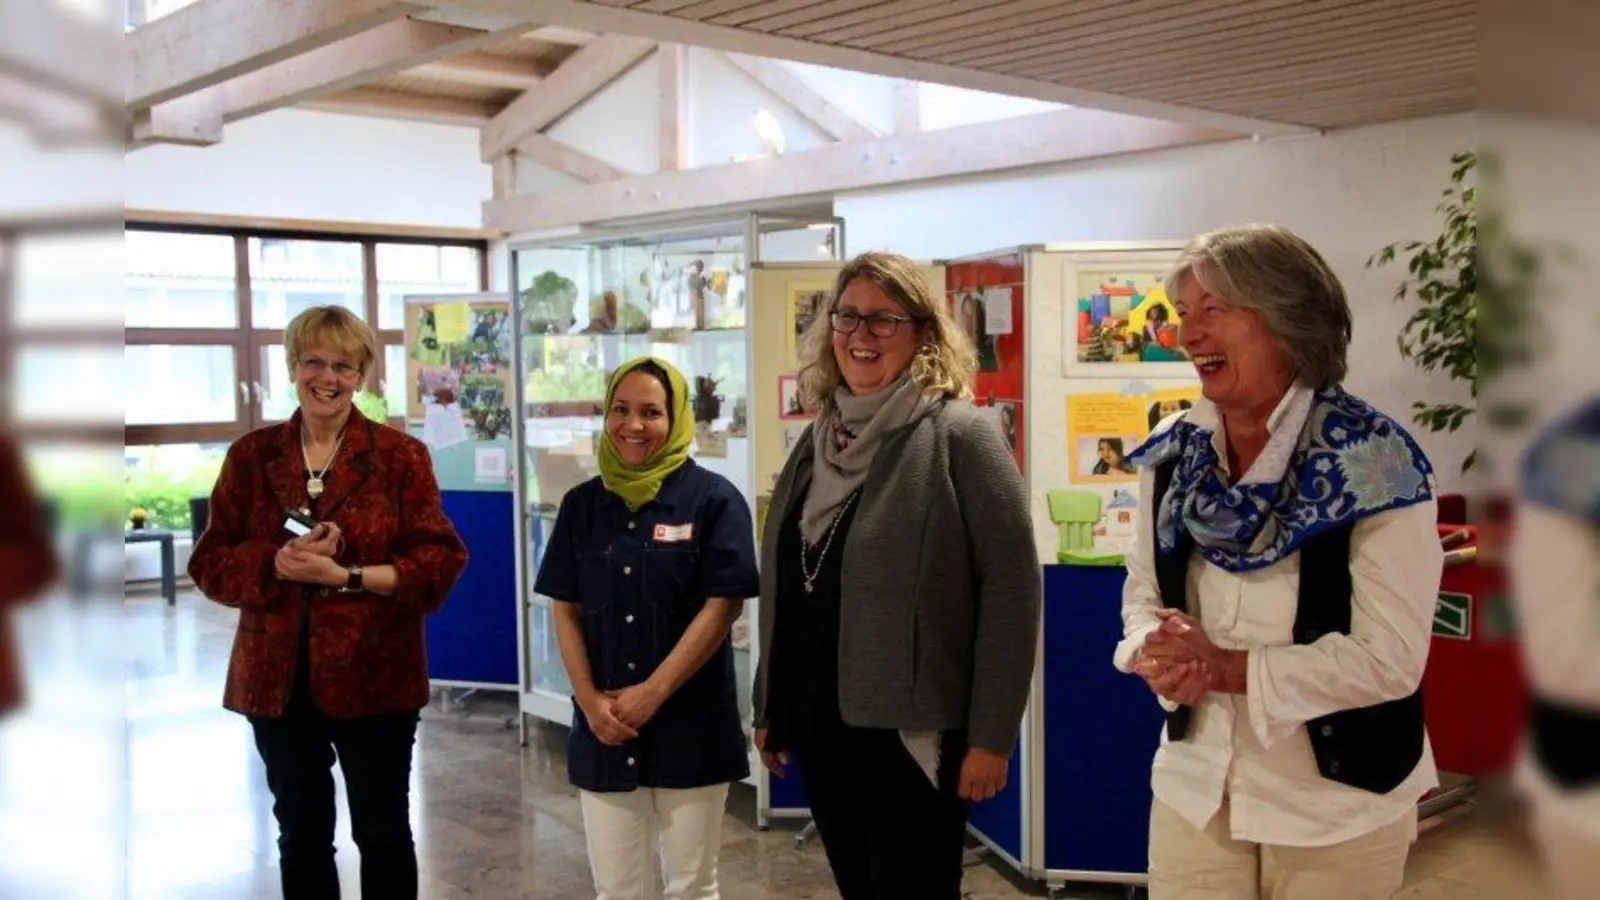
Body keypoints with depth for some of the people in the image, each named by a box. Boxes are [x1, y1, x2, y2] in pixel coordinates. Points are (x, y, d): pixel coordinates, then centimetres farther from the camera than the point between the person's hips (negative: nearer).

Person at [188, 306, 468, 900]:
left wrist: (347, 575, -20)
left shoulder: (400, 455, -3)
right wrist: (277, 564, -17)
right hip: (278, 679, 3)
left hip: (373, 677, -3)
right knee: (301, 834, 17)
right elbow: (210, 563, 3)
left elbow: (439, 561, -9)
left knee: (383, 833, 9)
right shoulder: (252, 455, 5)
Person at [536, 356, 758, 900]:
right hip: (605, 728, 3)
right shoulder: (582, 504, 7)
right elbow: (566, 610, 6)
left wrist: (652, 693, -14)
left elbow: (722, 606, -10)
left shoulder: (713, 499, -5)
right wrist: (589, 699, -7)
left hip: (690, 726, -3)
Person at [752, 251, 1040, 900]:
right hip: (821, 726, 6)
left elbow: (1011, 588, -13)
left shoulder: (959, 435, -10)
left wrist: (990, 735, -15)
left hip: (913, 730, -6)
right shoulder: (818, 439, 10)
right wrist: (769, 707, 15)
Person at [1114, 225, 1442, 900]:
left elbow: (1389, 658, -19)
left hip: (1339, 805, -4)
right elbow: (1142, 592, 6)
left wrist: (1227, 667, -20)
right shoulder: (1172, 456, 0)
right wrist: (1157, 655, -15)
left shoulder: (1375, 464, -16)